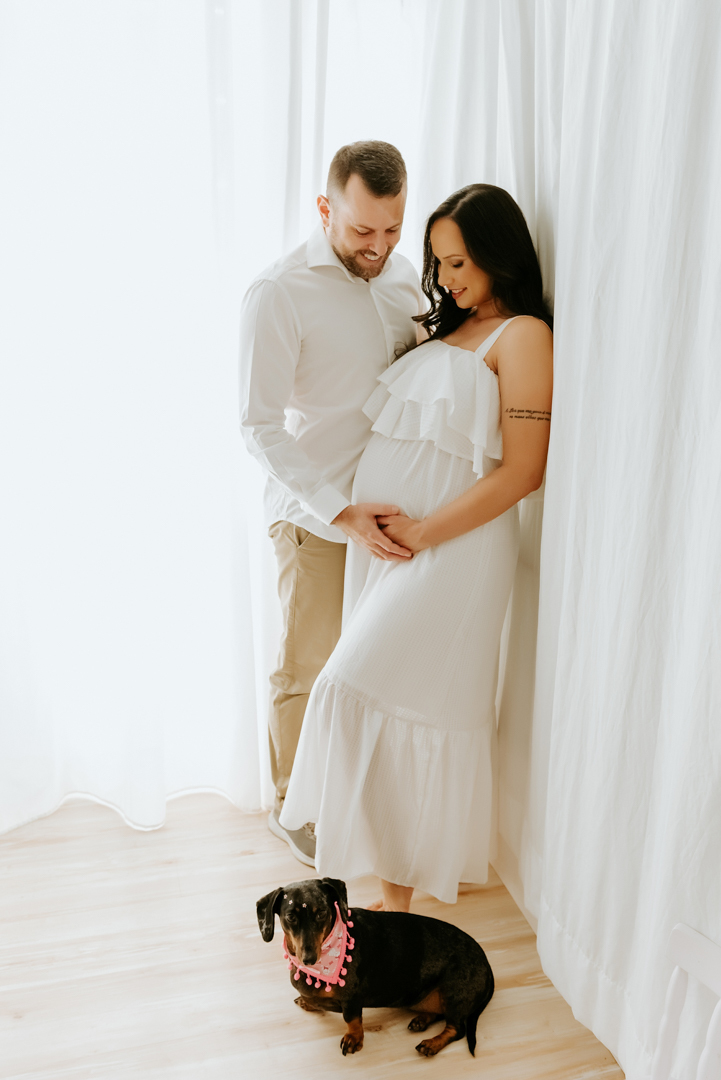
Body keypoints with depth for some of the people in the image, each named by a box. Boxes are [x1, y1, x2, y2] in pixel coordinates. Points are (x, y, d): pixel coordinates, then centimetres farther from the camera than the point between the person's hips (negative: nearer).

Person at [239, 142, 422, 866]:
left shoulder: (403, 275, 7)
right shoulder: (279, 293, -12)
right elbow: (260, 425, -15)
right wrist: (341, 512, -23)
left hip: (390, 509, 6)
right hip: (315, 516, -5)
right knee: (309, 670, 8)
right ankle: (293, 805, 31)